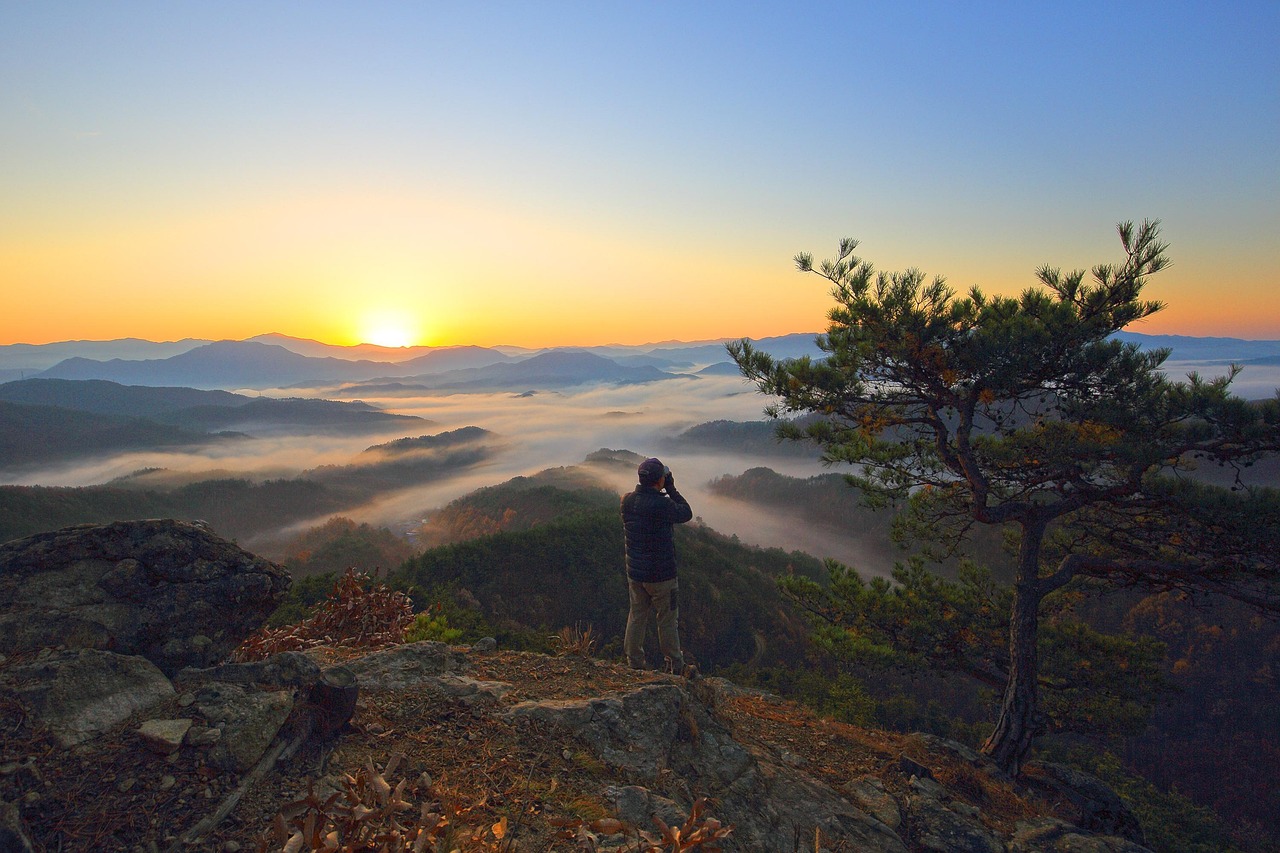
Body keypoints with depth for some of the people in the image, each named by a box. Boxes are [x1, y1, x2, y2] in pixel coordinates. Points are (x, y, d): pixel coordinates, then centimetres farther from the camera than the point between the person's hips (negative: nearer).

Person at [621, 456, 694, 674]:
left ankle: (634, 663, 26)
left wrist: (662, 492, 8)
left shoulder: (627, 501, -5)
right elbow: (686, 513, -7)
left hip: (634, 572, 6)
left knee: (636, 616, 17)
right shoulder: (661, 504, -25)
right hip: (661, 574, -5)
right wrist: (671, 489, -2)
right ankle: (675, 666, 24)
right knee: (667, 620, 10)